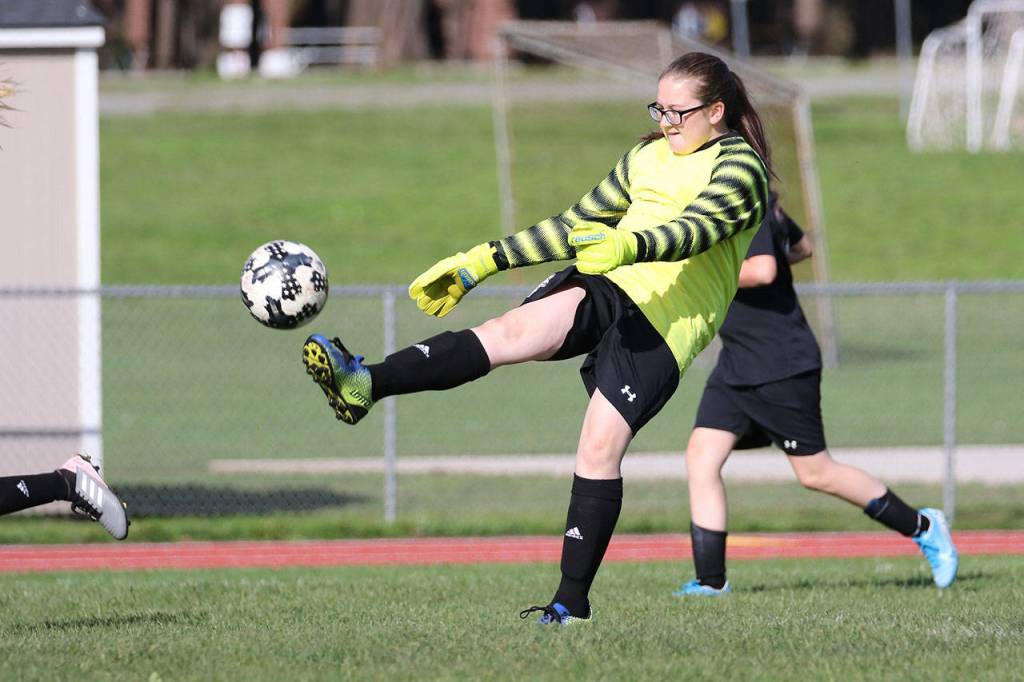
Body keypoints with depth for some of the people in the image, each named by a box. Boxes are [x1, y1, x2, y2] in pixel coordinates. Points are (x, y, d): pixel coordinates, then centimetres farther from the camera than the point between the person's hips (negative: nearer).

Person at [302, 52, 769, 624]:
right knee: (514, 330, -24)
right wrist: (480, 263, 23)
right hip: (602, 284, 5)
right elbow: (574, 226, 28)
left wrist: (626, 246, -40)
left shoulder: (741, 167, -1)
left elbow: (694, 231, -20)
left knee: (600, 448, -15)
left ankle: (573, 602, -5)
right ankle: (366, 384, -44)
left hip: (665, 322, -5)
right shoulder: (647, 157, 23)